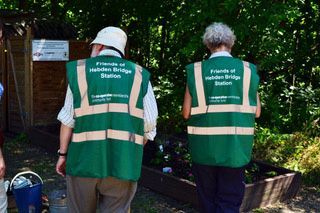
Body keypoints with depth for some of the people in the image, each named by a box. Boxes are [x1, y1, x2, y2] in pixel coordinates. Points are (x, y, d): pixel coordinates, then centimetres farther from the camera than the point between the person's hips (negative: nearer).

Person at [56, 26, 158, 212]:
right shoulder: (139, 75, 8)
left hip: (84, 161, 0)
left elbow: (68, 119, 3)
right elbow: (149, 126, 5)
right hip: (122, 165, 0)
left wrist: (63, 154, 11)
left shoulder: (80, 70, 5)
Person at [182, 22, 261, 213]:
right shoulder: (247, 70, -1)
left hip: (204, 147, 0)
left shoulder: (196, 71, -4)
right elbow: (256, 112, 2)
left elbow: (186, 113, -3)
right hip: (234, 148, 0)